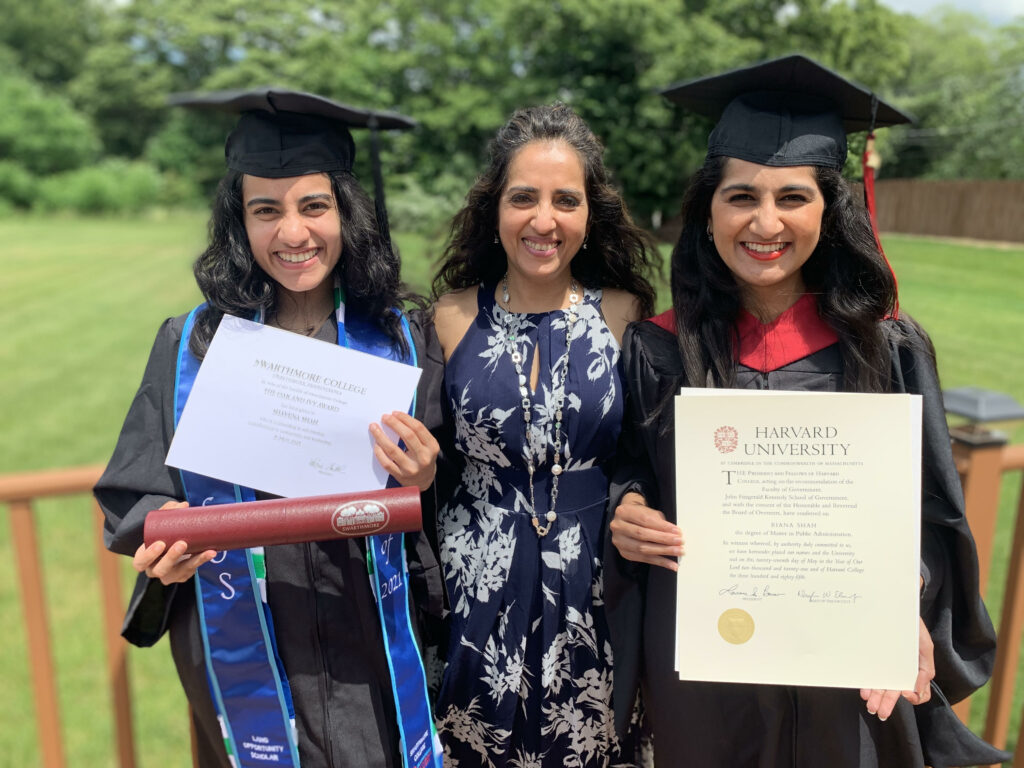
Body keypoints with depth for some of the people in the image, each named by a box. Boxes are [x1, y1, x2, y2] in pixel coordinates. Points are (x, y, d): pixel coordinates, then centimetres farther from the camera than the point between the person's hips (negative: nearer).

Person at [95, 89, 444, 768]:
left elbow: (433, 504, 1)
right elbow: (135, 496, 2)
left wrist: (423, 484, -20)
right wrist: (165, 532, -18)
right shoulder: (192, 345, -4)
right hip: (240, 652, 1)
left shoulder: (397, 341, -4)